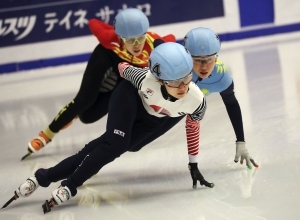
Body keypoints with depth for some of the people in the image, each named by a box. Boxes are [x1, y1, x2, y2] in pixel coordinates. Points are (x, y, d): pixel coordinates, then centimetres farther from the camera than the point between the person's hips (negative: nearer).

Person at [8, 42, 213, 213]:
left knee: (114, 147, -8)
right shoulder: (146, 79, -41)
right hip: (131, 98, -3)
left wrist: (193, 164, 0)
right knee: (115, 144, -23)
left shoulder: (196, 100, -33)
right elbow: (123, 68, -16)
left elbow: (193, 126, -10)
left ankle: (47, 177, -4)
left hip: (152, 118, 3)